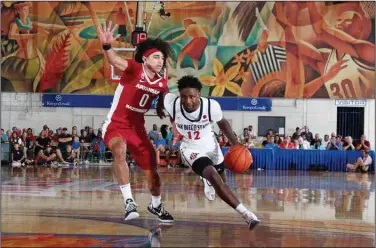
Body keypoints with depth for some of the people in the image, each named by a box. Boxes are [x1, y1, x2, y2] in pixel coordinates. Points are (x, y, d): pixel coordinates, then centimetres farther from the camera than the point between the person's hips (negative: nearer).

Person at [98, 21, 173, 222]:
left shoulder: (162, 81, -2)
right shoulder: (134, 69, -19)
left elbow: (166, 103, 13)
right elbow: (115, 61, -40)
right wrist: (107, 46, -62)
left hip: (137, 128, 6)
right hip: (116, 125, -6)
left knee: (152, 171, 10)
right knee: (119, 150, -38)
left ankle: (156, 206, 39)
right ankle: (129, 201, -33)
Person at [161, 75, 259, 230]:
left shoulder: (211, 106, -28)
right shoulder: (172, 103, -29)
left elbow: (222, 123, -5)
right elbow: (164, 95, -3)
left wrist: (235, 143, -16)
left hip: (210, 146, 3)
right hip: (191, 149, -2)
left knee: (217, 178, 27)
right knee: (215, 178, -26)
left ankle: (207, 181, 66)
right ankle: (245, 213, -26)